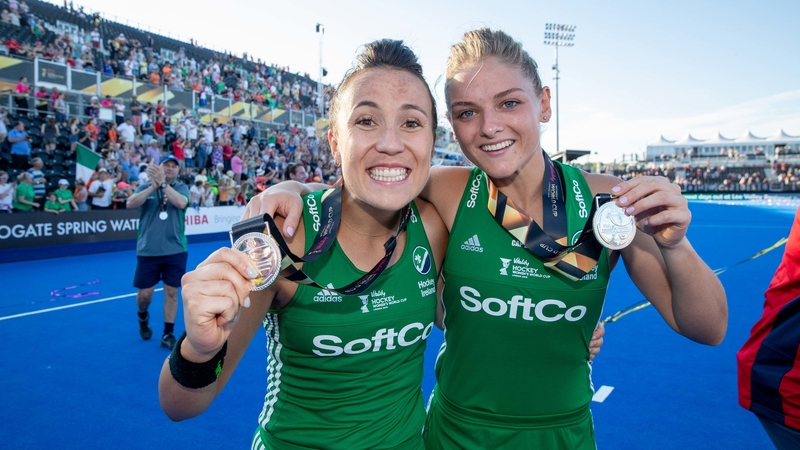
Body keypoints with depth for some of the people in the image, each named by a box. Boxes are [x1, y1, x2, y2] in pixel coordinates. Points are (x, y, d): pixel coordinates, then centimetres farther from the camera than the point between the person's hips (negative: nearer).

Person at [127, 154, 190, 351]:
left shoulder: (181, 187, 2)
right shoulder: (145, 187, 4)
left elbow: (180, 203, -20)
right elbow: (130, 204, -14)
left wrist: (163, 183, -23)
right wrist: (153, 186, -21)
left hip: (175, 250, 0)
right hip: (148, 250, 0)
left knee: (171, 292, 4)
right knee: (144, 293, 6)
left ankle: (168, 334, 18)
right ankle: (143, 317, 40)